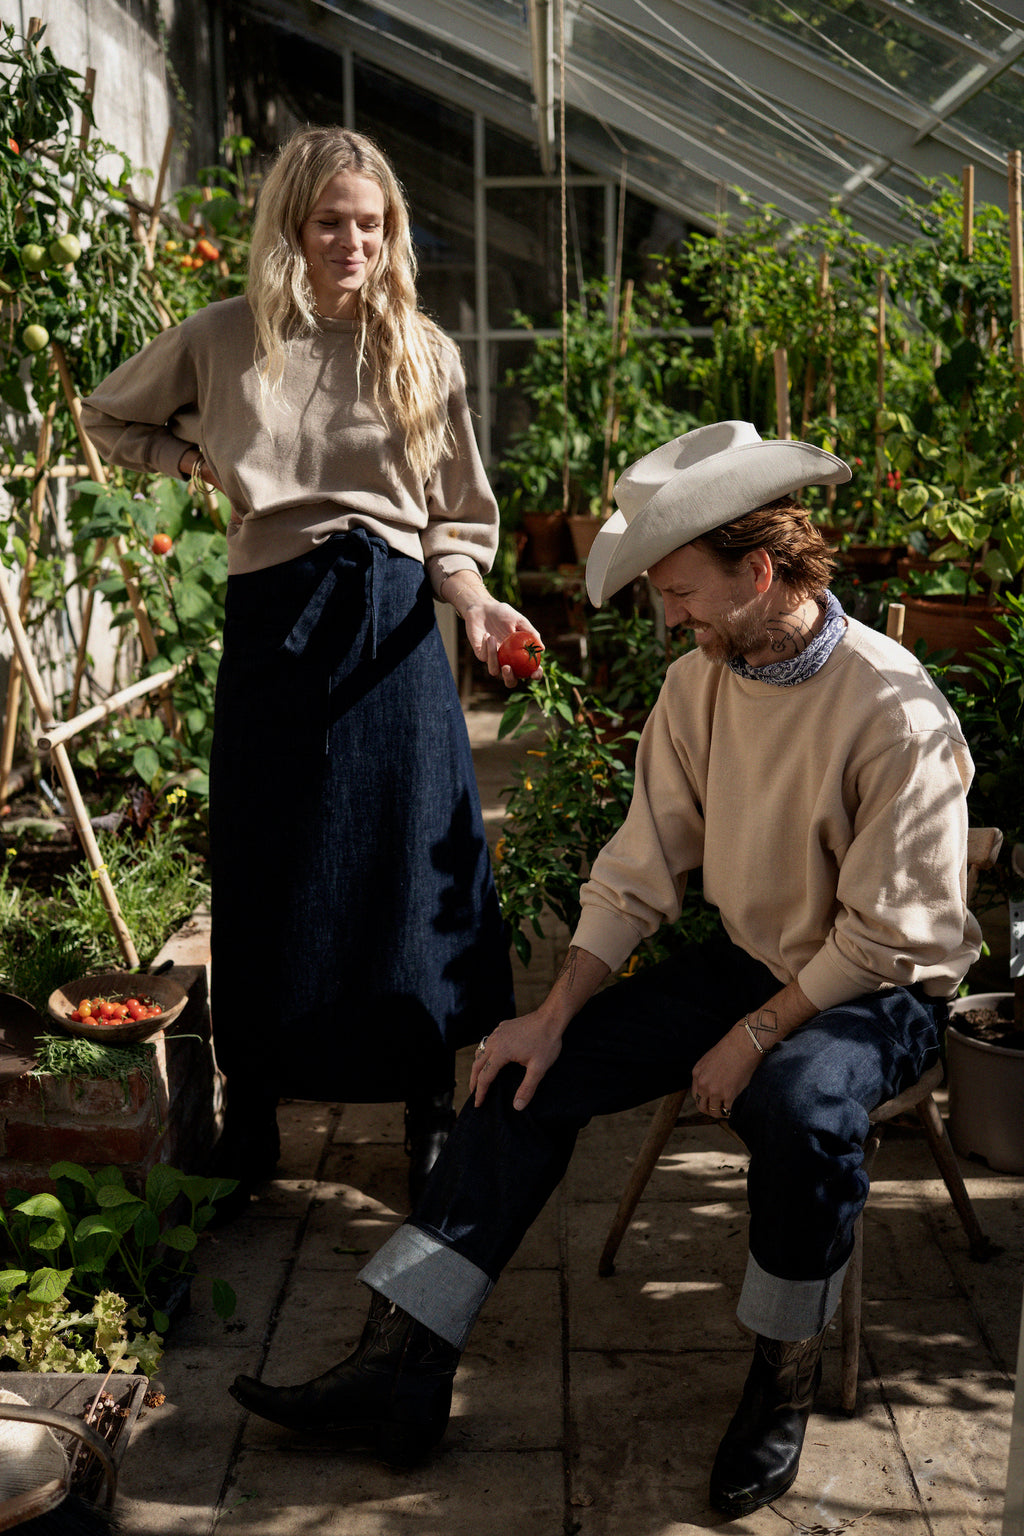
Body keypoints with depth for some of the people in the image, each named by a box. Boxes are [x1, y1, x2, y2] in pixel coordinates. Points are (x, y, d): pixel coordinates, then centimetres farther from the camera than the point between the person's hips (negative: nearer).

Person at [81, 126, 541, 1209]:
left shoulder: (424, 353, 7)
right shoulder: (224, 339, 5)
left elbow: (456, 518, 8)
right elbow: (111, 419, 21)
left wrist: (472, 601, -10)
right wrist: (200, 461, 6)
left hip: (394, 623, 0)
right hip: (273, 619, 0)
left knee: (414, 860, 1)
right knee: (266, 874, 4)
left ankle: (432, 1120, 18)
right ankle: (248, 1132, 20)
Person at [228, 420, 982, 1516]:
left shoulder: (894, 712, -22)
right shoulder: (696, 684, -3)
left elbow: (885, 938, -20)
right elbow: (640, 872, 0)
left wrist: (753, 1037, -19)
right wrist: (555, 1016, -7)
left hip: (880, 993, -6)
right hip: (747, 962, 6)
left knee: (800, 1107, -37)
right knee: (536, 1070, -7)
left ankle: (784, 1383, -9)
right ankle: (403, 1367, -3)